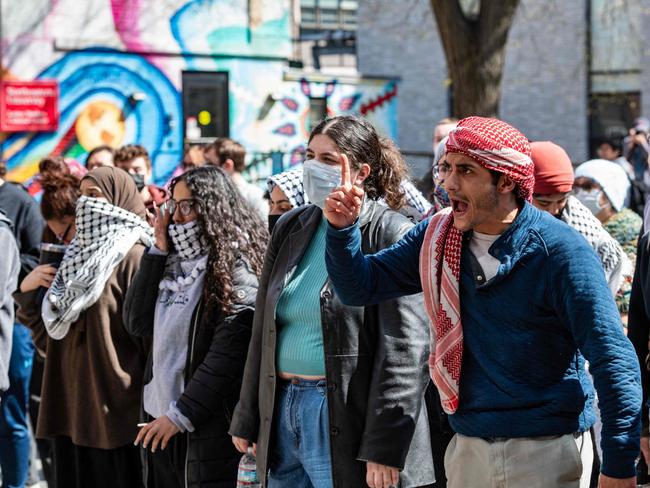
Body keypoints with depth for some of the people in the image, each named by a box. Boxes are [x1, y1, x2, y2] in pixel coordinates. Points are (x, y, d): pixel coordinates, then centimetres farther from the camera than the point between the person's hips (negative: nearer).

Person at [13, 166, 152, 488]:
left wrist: (148, 401, -13)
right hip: (69, 400, 8)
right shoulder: (79, 254, 16)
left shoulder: (133, 257, -8)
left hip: (113, 403, -7)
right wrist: (27, 291, 0)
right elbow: (46, 325, 20)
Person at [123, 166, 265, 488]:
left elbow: (227, 352, -17)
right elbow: (137, 323, 6)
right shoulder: (175, 262, 13)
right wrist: (158, 251, 1)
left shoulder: (237, 268, -11)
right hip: (159, 416, 7)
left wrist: (181, 413, -17)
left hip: (206, 424, -7)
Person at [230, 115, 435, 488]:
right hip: (282, 410, 6)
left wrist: (384, 448, -17)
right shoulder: (291, 228, 12)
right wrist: (248, 419, 15)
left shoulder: (390, 236, -8)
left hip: (346, 421, -6)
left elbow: (405, 349, -13)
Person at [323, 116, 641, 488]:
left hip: (547, 453, -5)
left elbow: (613, 358, -15)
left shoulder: (558, 250, -14)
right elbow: (360, 287, 7)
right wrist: (343, 229, -12)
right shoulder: (437, 237, 3)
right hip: (468, 450, 5)